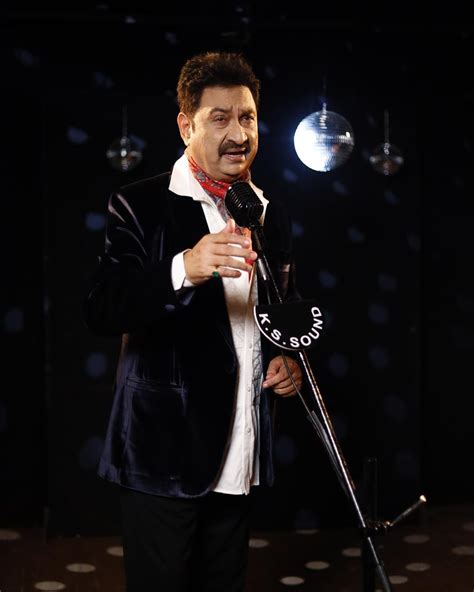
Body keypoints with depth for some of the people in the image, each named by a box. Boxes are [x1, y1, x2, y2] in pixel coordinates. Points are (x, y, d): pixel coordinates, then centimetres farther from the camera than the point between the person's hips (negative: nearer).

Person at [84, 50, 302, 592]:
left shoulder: (271, 214, 11)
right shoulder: (140, 205, -7)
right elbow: (101, 311, -18)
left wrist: (289, 357, 4)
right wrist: (183, 268, -33)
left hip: (241, 457, 5)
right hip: (165, 453, -5)